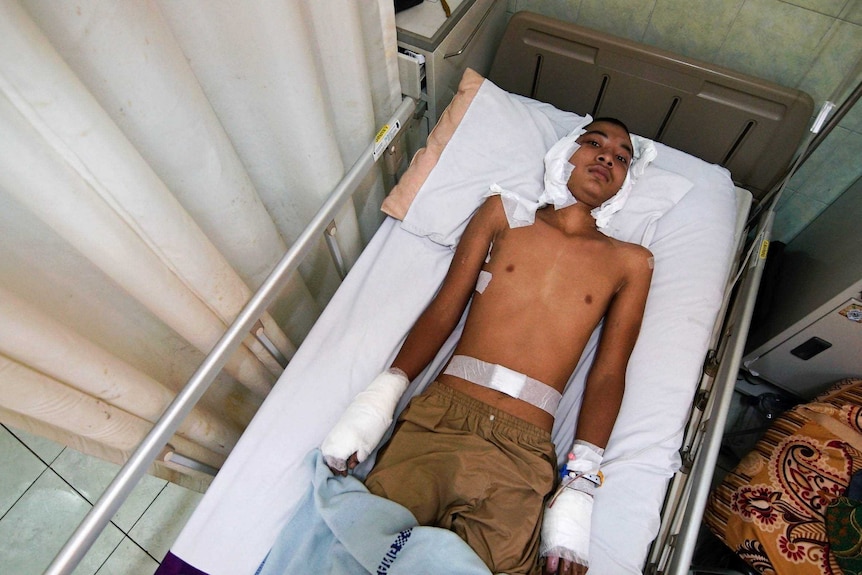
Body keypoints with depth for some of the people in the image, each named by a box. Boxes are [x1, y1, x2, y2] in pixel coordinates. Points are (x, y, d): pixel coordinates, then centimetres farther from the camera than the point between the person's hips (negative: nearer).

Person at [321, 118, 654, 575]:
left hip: (522, 451, 1)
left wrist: (578, 488, -6)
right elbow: (444, 308, 8)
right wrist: (380, 395, -5)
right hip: (438, 415, 0)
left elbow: (608, 373, 5)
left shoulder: (631, 262, 14)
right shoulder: (502, 213, 15)